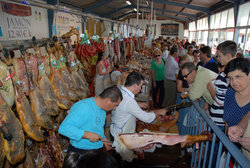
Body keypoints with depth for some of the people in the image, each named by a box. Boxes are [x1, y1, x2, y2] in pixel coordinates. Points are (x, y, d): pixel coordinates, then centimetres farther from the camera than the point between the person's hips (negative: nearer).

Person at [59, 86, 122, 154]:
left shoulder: (102, 109, 5)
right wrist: (88, 135, -32)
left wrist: (103, 141, 9)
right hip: (80, 152, -7)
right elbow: (63, 128, -31)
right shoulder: (83, 107, -24)